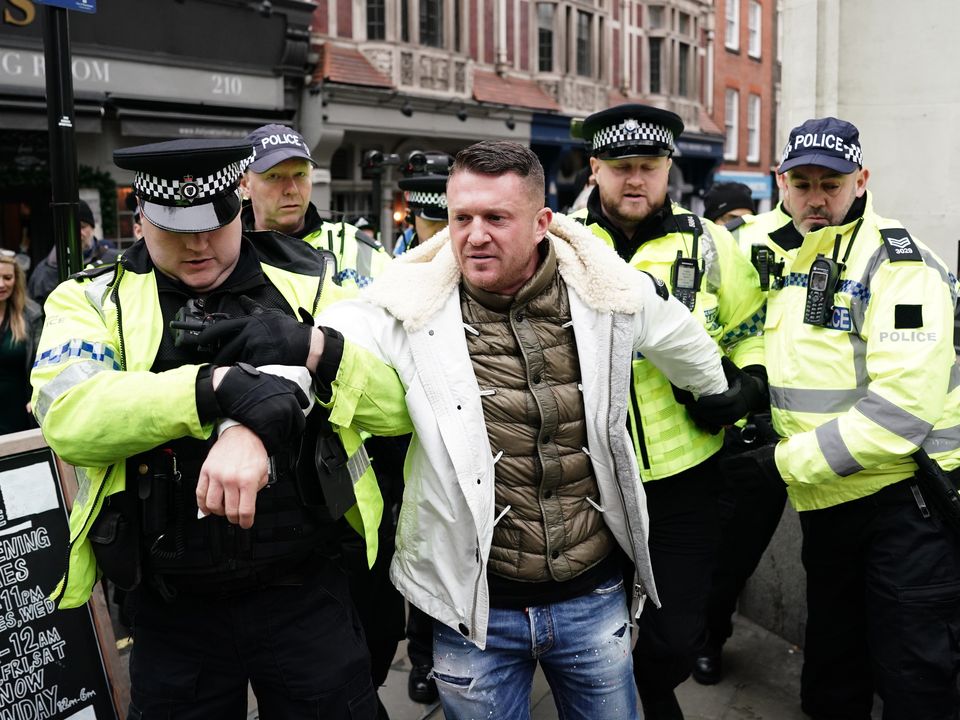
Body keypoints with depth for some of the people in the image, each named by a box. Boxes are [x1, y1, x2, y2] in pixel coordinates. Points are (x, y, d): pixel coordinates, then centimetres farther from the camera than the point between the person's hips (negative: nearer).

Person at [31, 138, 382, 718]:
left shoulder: (307, 285, 2)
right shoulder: (93, 301, 0)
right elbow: (67, 416, -19)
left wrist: (310, 349, -22)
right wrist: (223, 386, -30)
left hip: (307, 593, 0)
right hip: (173, 610, 1)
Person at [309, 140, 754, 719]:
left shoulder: (609, 293, -5)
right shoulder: (410, 308, -11)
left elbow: (683, 343, 15)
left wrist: (722, 403, 30)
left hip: (596, 599, 2)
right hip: (475, 608, -2)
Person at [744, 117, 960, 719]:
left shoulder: (897, 263, -16)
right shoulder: (785, 264, 8)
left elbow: (905, 404, -26)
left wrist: (794, 461, -20)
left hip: (905, 500, -7)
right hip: (826, 498, 7)